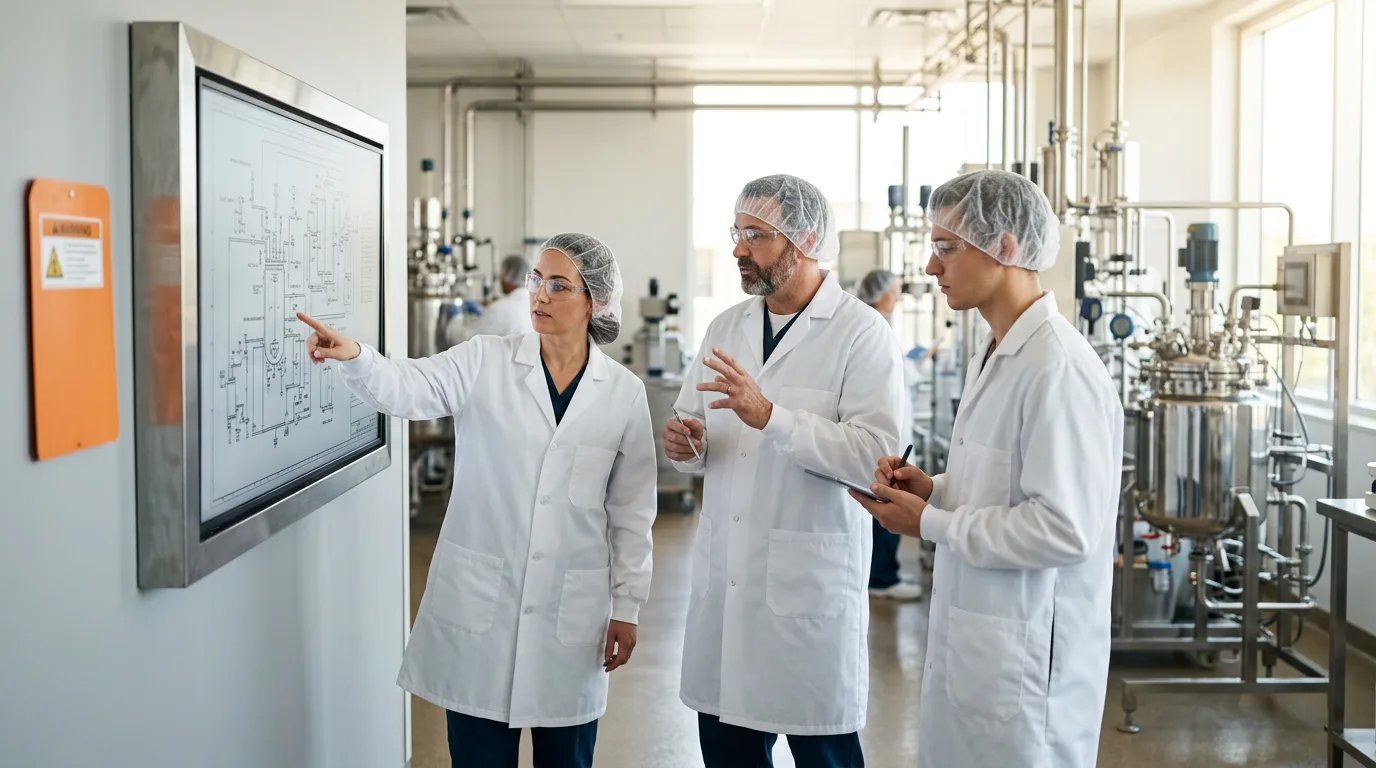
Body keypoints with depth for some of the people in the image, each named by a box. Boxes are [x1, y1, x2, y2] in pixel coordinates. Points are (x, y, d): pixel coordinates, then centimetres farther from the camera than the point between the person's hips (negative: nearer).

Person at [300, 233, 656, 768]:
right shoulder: (483, 362, -1)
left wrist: (626, 607, 5)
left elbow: (631, 509, 4)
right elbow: (407, 388, -17)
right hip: (480, 599, 0)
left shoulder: (623, 392, 1)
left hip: (571, 608, 1)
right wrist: (353, 356, -38)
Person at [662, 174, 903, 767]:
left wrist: (770, 416, -26)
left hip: (811, 582, -5)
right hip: (723, 577, 6)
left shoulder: (862, 334, -7)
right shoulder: (726, 327, 13)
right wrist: (687, 444, -4)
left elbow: (875, 454, -19)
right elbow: (695, 431, 19)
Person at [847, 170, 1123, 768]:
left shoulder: (1058, 369, -20)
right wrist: (934, 488, 2)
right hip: (968, 641, 9)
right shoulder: (994, 357, 11)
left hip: (1024, 655, -9)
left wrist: (931, 523, -16)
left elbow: (1065, 527, -24)